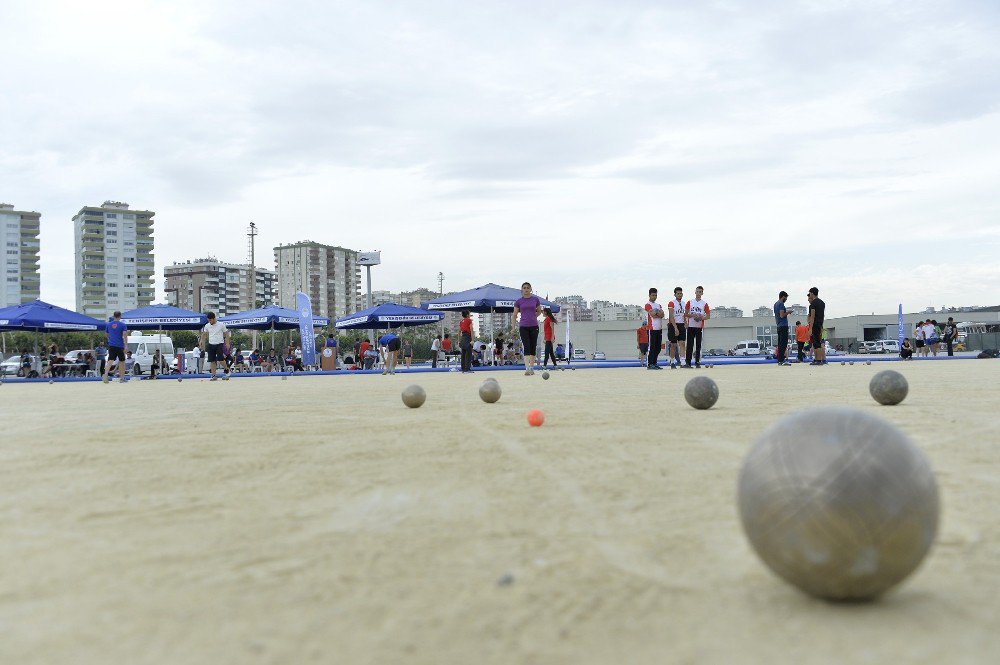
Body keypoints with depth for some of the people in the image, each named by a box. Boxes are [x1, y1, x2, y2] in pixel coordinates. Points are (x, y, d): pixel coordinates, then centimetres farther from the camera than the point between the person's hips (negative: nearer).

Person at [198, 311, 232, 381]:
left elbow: (226, 334, 2)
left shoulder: (221, 325, -4)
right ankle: (213, 375, 5)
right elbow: (204, 334, 14)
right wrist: (201, 340, -3)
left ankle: (227, 371, 6)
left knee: (220, 359, -14)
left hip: (219, 344, -4)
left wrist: (227, 343, -4)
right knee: (212, 361, 0)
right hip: (211, 344, 4)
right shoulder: (207, 326, 5)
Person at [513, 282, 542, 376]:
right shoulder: (518, 301, 1)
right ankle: (527, 368, -19)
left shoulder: (535, 299, 3)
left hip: (534, 326, 2)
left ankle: (532, 368, 15)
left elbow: (539, 311, 19)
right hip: (523, 327, -2)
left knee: (533, 347, 6)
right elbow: (515, 315, 6)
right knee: (526, 347, -11)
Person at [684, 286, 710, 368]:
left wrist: (702, 317, -13)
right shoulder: (689, 302, 8)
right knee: (690, 345, -4)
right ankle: (688, 362, -4)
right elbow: (685, 314, 7)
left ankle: (697, 362, 6)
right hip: (691, 326, 0)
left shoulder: (704, 304, 6)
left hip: (700, 327, 0)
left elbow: (708, 316, 7)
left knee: (698, 345, 2)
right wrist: (692, 315, -11)